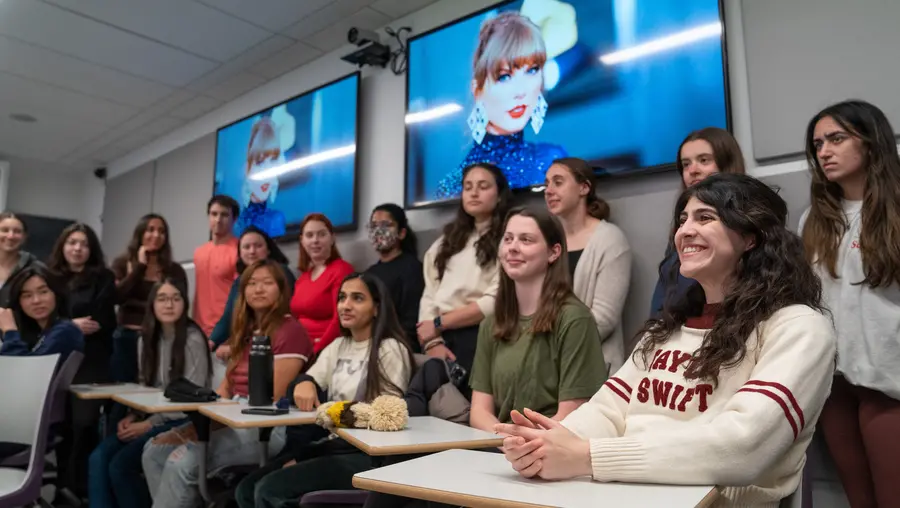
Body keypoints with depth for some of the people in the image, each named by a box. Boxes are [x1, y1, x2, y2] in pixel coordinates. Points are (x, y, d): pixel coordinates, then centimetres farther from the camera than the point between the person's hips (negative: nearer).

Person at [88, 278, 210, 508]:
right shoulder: (146, 340, 11)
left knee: (120, 465, -19)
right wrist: (131, 417, -3)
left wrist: (149, 424, -17)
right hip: (150, 417, 7)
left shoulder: (193, 340, -12)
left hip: (183, 421, -7)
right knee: (98, 458, -15)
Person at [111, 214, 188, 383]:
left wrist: (134, 303, -5)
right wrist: (140, 266, -6)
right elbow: (117, 296, -9)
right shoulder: (122, 263, 6)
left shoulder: (174, 270, 4)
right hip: (126, 338, 0)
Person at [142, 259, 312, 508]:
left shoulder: (290, 330, -10)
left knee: (182, 461, -23)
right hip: (234, 419, 9)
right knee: (154, 451, -6)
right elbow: (225, 389, 15)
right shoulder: (245, 331, 18)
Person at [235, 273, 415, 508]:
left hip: (364, 456, -7)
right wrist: (304, 384, -18)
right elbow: (310, 382, 6)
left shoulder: (391, 349, -7)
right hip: (326, 446, 7)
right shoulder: (337, 346, 16)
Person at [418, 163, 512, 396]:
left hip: (479, 340, -5)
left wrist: (438, 324, -6)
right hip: (441, 340, 5)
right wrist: (432, 341, -8)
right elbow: (429, 296, 9)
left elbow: (495, 301, -10)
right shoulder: (447, 240, 19)